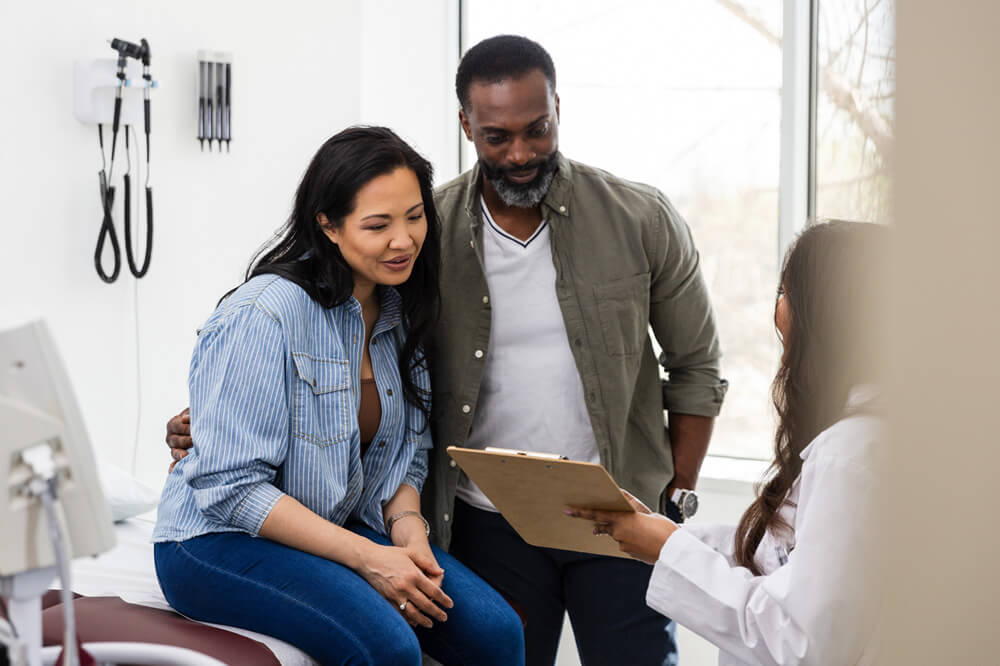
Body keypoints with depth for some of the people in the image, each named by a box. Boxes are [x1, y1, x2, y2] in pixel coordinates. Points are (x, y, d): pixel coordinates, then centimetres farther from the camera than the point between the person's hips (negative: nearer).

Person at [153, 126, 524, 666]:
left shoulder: (398, 311, 5)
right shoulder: (262, 317, -19)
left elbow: (407, 455, 14)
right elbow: (230, 487, -21)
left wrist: (407, 527, -8)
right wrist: (367, 557, -23)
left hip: (344, 529, 7)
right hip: (220, 541, -6)